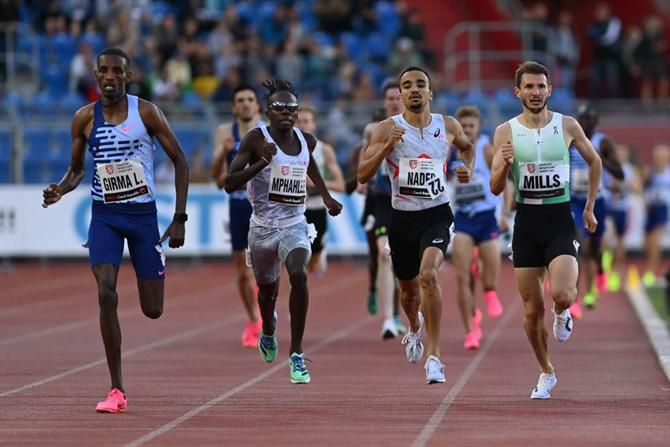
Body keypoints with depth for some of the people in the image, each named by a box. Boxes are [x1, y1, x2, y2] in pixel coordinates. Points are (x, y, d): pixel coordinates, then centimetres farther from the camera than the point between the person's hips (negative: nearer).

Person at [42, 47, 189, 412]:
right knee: (106, 293, -18)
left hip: (143, 214, -1)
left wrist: (179, 218, -5)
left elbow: (179, 161, -1)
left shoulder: (145, 112, -6)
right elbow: (76, 169, 12)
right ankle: (117, 391, -12)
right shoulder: (84, 118, 0)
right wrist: (60, 190, -11)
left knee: (153, 310, 3)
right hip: (104, 215, 1)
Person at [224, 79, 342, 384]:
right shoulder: (256, 139, -11)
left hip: (295, 224, 1)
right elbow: (230, 183, -17)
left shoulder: (307, 141, 2)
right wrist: (262, 162, -28)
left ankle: (297, 355, -18)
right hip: (263, 226, -1)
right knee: (268, 288, 17)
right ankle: (268, 332, 55)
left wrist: (326, 196, 23)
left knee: (299, 276, -25)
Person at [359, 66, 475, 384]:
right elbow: (363, 175, -9)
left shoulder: (448, 126, 0)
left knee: (428, 275, -27)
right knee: (409, 290, 17)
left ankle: (434, 356, -24)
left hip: (437, 214, -1)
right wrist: (386, 148, -23)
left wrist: (468, 168, 4)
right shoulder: (387, 129, -5)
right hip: (402, 217, 1)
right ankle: (415, 328, 54)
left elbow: (467, 146, 24)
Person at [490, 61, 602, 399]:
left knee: (561, 294, -22)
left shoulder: (567, 126, -1)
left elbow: (594, 161, 16)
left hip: (560, 220, -1)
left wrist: (590, 207, 16)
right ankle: (546, 374, 22)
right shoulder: (506, 132, -1)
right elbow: (495, 188, 0)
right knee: (532, 310, 3)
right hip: (526, 222, 1)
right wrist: (504, 165, -21)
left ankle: (562, 313, 16)